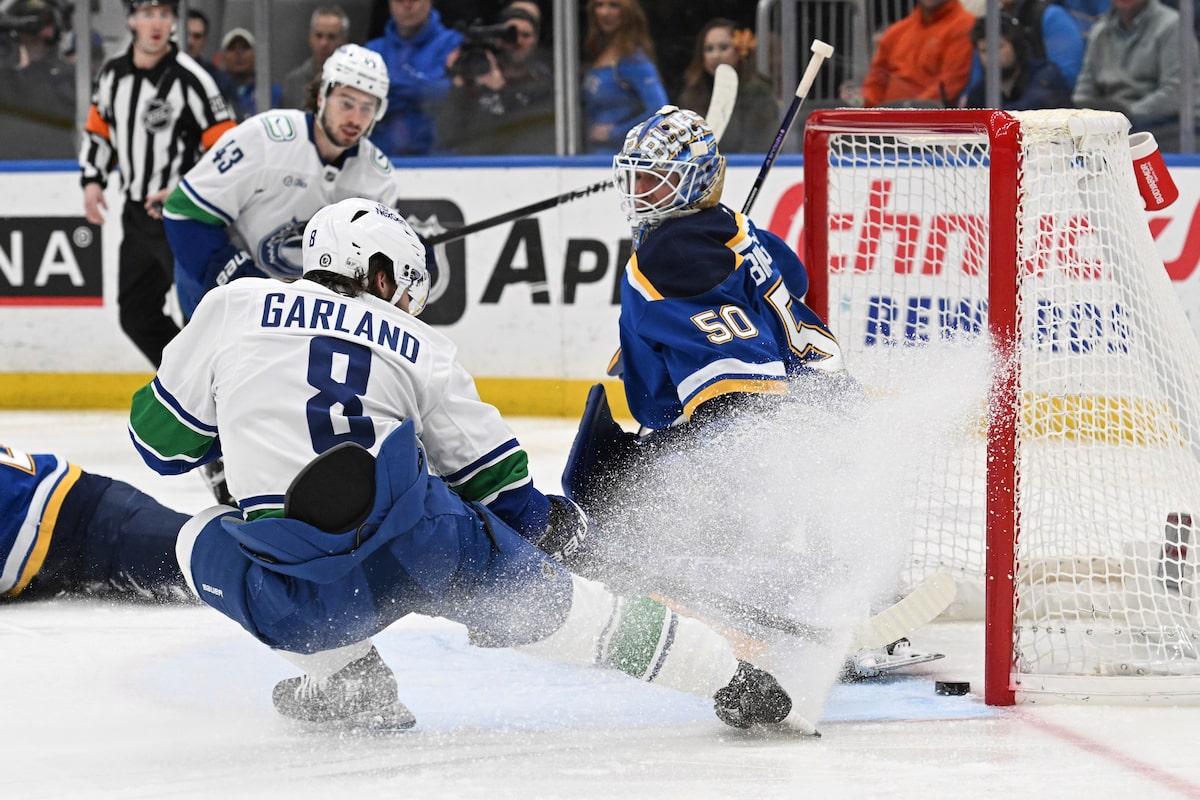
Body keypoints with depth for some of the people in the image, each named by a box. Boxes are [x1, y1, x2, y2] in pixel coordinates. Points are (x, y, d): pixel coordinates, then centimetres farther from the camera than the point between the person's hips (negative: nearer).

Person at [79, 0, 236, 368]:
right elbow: (98, 130, 20)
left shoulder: (190, 79, -15)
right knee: (136, 314, 12)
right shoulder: (112, 75, 5)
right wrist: (92, 181, 7)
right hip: (138, 213, 7)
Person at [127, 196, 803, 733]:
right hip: (424, 541, 2)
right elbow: (491, 474, 22)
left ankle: (344, 675, 18)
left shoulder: (235, 306, 15)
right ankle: (735, 681, 22)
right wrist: (544, 522, 42)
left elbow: (160, 436, 17)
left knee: (204, 540, 27)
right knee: (536, 597, 23)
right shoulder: (421, 348, 19)